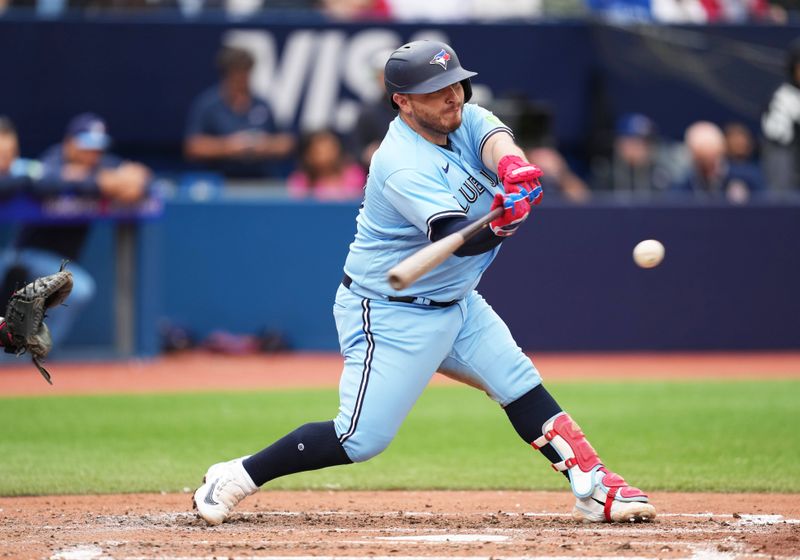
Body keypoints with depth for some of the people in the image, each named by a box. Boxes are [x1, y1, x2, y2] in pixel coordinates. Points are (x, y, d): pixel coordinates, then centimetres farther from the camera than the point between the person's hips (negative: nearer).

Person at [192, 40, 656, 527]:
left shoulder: (464, 120, -2)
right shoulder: (404, 167, -27)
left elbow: (495, 139, -24)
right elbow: (457, 238, -38)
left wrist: (513, 166, -48)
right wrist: (498, 223, -60)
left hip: (456, 303, 8)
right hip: (391, 317, -8)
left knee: (520, 383, 3)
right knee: (363, 438, -9)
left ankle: (593, 487, 7)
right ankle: (236, 478, 2)